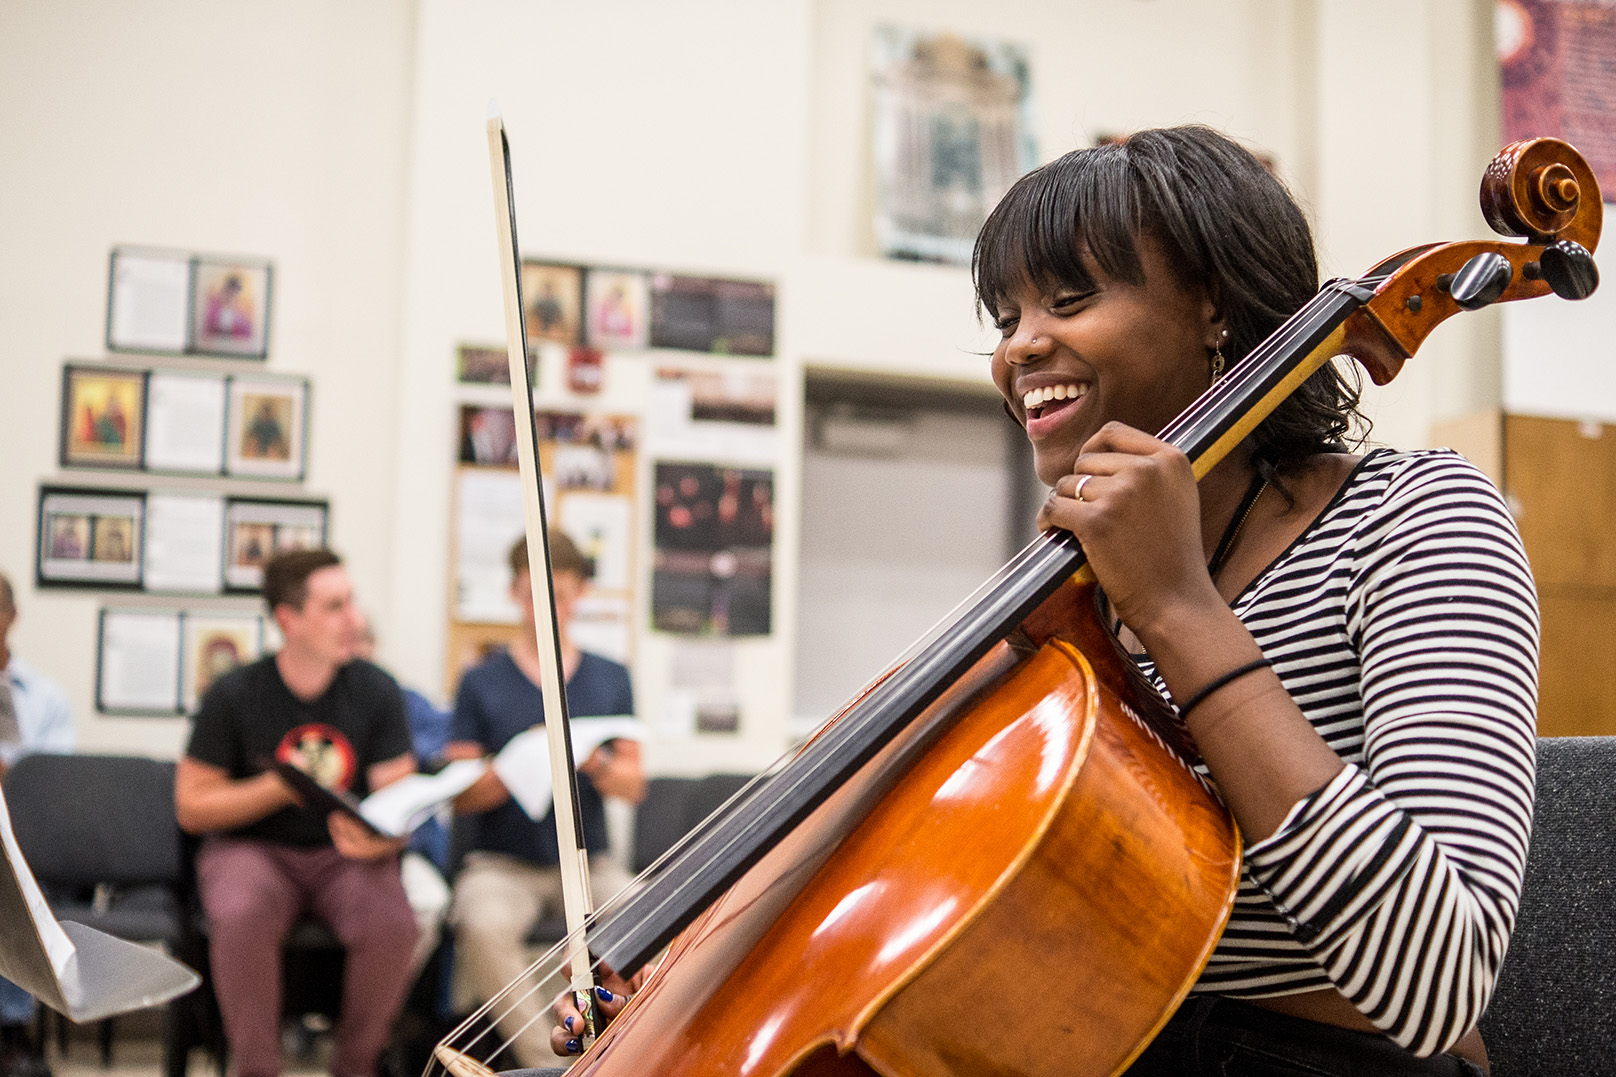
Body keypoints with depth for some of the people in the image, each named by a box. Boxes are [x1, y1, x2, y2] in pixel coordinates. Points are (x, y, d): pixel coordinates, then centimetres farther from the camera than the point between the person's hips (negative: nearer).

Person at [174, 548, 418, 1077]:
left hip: (344, 854, 1)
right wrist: (279, 788, -19)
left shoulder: (377, 690, -2)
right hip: (251, 848, -1)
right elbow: (191, 807, -3)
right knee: (242, 918, -35)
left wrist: (378, 838, -29)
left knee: (392, 923, -29)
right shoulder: (235, 693, -6)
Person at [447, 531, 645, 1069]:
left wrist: (596, 764, -15)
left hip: (588, 860, 2)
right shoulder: (482, 682, 3)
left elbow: (634, 786, 7)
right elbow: (460, 795, 0)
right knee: (483, 926, -35)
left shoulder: (610, 679, 10)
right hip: (503, 861, -2)